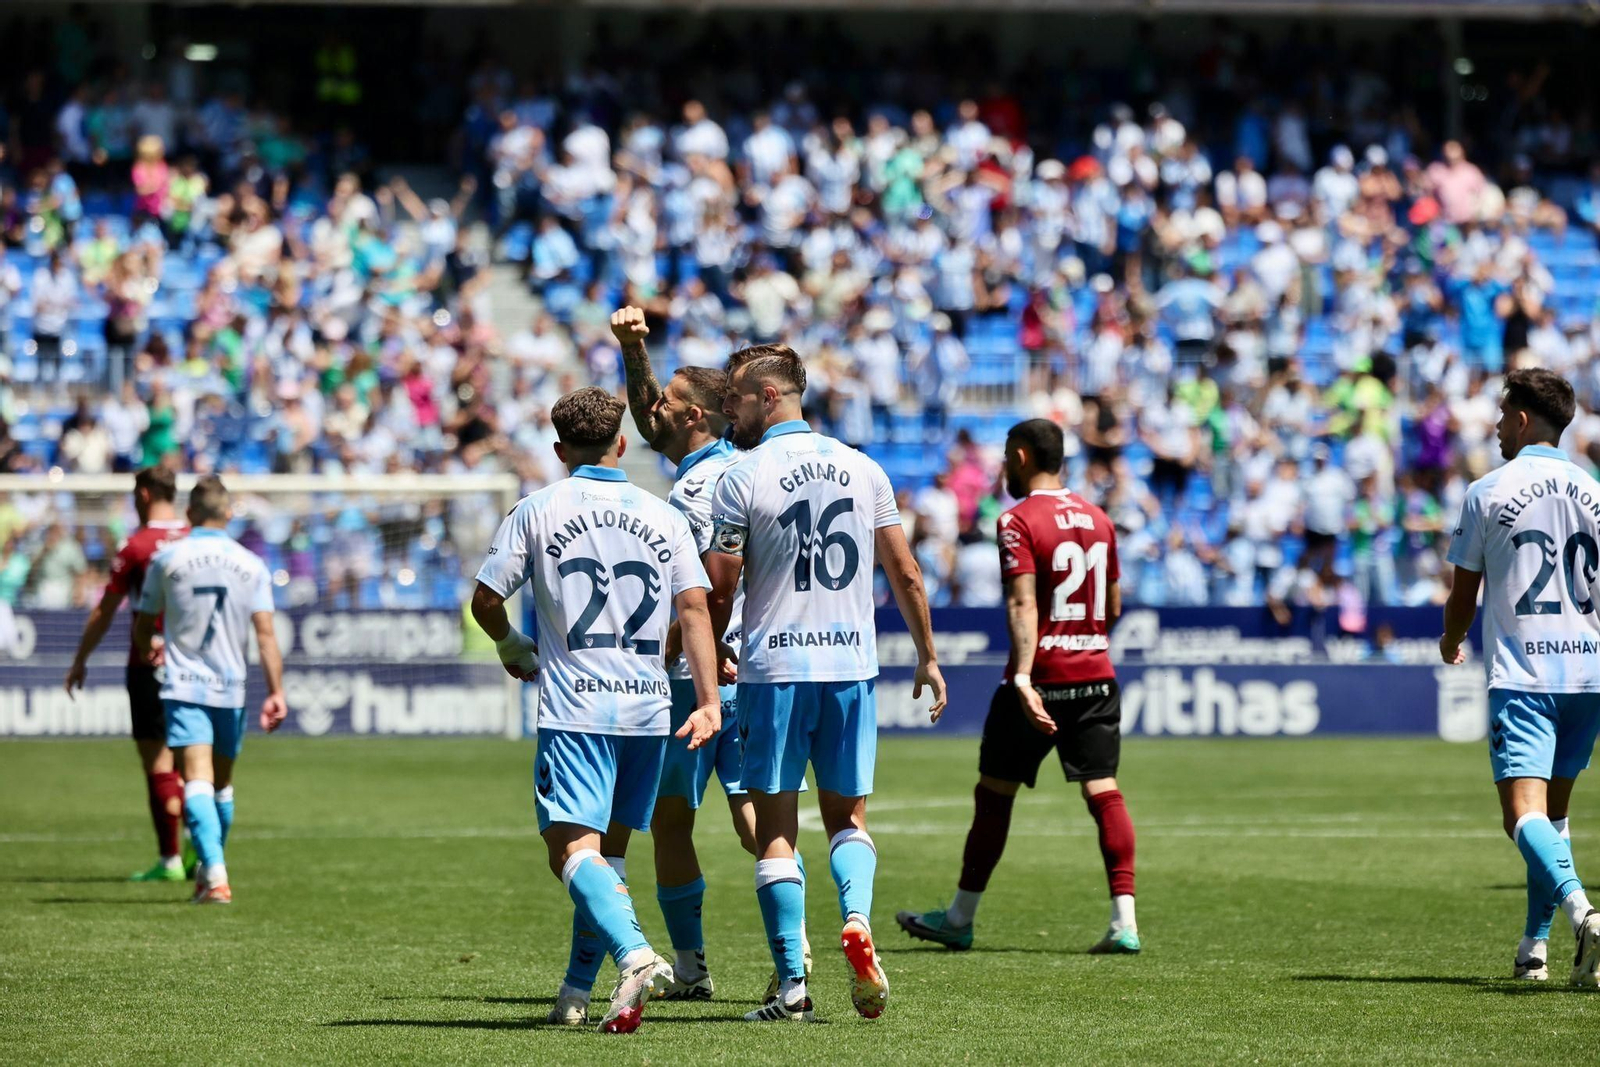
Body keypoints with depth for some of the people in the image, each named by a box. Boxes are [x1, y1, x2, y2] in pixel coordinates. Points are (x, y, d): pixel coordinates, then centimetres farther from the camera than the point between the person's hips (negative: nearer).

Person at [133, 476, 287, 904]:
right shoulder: (251, 565, 1)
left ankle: (215, 874, -28)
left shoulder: (166, 559, 0)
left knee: (197, 779, -12)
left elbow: (143, 628, 9)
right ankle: (210, 868, 32)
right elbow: (265, 633, -7)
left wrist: (148, 652, 31)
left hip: (184, 687, -2)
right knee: (222, 782, 18)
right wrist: (276, 692, -7)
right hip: (231, 688, 2)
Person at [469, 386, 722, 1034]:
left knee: (574, 848, -11)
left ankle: (635, 956, -36)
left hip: (575, 707, -4)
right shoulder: (665, 518, 11)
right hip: (648, 706, 4)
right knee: (610, 849, 16)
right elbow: (694, 606, 0)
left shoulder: (537, 511, 3)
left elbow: (486, 600, 1)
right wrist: (708, 701, -4)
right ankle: (575, 993, 20)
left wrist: (513, 648, 22)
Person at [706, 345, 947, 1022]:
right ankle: (857, 918, -14)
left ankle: (793, 984, -3)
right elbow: (906, 573, 9)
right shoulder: (862, 469, 7)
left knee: (776, 830, 3)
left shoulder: (741, 479, -6)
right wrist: (927, 658, 19)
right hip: (852, 665, 4)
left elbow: (718, 594, -4)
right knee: (848, 817, 14)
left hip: (775, 669, -4)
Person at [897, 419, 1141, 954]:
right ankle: (1124, 922, -11)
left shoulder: (1019, 521, -9)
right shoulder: (1098, 518, 11)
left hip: (1041, 680, -5)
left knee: (994, 791, 7)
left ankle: (960, 919, 16)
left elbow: (1023, 604, -20)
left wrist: (1023, 678, -28)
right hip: (1096, 675, 5)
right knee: (1103, 790, 0)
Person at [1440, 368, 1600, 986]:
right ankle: (1534, 947, 18)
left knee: (1524, 814, -13)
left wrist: (1452, 643, 26)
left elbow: (1464, 594, 6)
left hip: (1521, 675, -5)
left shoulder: (1488, 493, -2)